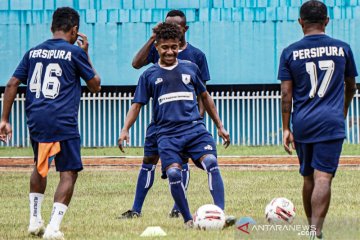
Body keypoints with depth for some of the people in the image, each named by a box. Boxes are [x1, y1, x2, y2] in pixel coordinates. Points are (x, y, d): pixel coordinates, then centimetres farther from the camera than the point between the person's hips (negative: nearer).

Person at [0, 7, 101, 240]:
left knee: (40, 167, 26)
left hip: (36, 121, 5)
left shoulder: (33, 52, 13)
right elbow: (95, 85, 8)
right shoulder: (75, 52, 0)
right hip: (63, 122, -5)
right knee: (69, 173, -1)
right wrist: (86, 54, 17)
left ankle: (35, 221, 25)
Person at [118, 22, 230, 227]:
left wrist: (220, 126, 25)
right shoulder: (150, 75, 10)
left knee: (211, 163, -24)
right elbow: (137, 104, 12)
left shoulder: (190, 68, 14)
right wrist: (125, 130, -2)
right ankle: (188, 219, -5)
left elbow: (205, 97, 24)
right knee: (173, 173, -21)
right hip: (167, 133, -1)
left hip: (195, 128, 1)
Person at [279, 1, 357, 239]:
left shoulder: (290, 52, 2)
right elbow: (351, 87, 18)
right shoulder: (342, 49, 5)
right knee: (323, 178, -10)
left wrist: (286, 128, 3)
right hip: (331, 122, -2)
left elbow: (286, 94, -2)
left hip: (302, 123, 2)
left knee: (308, 178, 17)